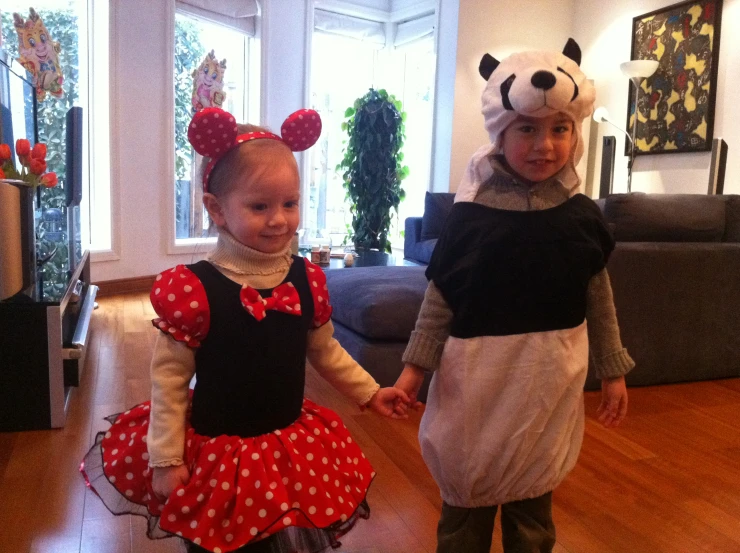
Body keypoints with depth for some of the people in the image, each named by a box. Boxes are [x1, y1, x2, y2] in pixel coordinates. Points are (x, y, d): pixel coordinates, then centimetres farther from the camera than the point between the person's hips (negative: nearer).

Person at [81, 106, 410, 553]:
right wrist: (166, 459, -10)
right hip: (216, 451, -3)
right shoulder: (194, 287, -20)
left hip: (294, 445, 4)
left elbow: (325, 350, 10)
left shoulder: (307, 279, -5)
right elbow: (170, 377, -12)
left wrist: (370, 392, 11)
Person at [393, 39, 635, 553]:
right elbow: (440, 297, -3)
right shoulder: (471, 213, -10)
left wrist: (614, 371, 11)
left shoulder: (582, 216, -3)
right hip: (479, 373, -2)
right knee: (466, 494, 15)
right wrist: (415, 366, -3)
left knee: (534, 499, 20)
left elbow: (599, 299, 6)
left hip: (551, 377, 2)